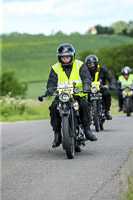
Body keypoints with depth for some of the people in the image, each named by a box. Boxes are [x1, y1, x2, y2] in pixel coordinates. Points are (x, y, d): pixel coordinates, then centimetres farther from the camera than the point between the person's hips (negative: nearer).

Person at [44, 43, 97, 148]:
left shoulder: (79, 65, 7)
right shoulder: (55, 68, 9)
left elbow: (86, 76, -5)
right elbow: (52, 81, 1)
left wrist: (87, 85, -28)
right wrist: (50, 89, -22)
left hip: (78, 95, -1)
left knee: (84, 104, -32)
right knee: (54, 107, -26)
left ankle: (87, 129, -18)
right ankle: (57, 134, -17)